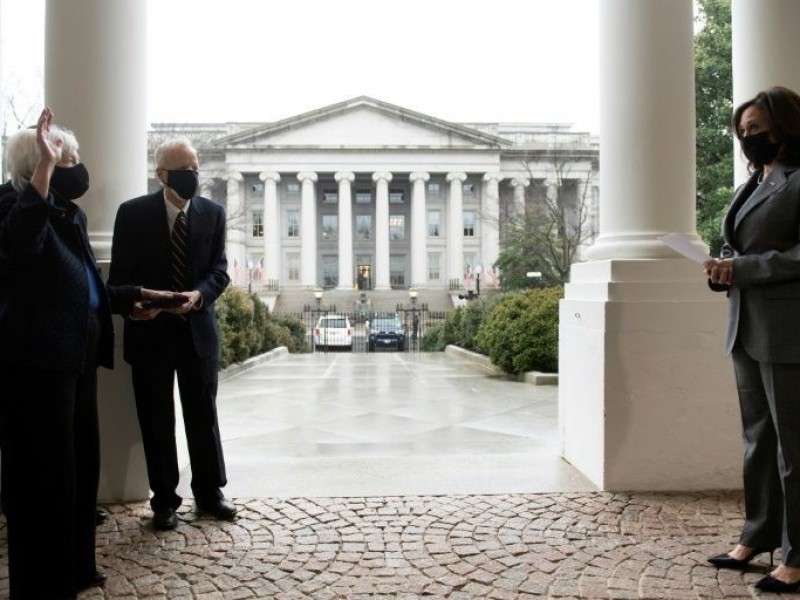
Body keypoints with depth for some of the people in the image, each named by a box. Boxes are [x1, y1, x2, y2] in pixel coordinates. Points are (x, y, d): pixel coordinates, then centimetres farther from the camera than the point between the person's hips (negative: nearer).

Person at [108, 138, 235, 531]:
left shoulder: (213, 213, 3)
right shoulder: (133, 213, -3)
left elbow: (219, 270, 0)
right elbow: (120, 274, -3)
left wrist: (199, 294, -20)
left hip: (198, 328, 2)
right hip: (150, 329, -2)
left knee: (204, 415, 10)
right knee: (157, 420, 7)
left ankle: (209, 491, 25)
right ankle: (164, 499, 20)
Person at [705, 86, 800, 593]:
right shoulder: (754, 184, 18)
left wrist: (741, 268, -17)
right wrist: (723, 269, 3)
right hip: (746, 326, 8)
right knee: (757, 437, 13)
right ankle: (757, 538, 23)